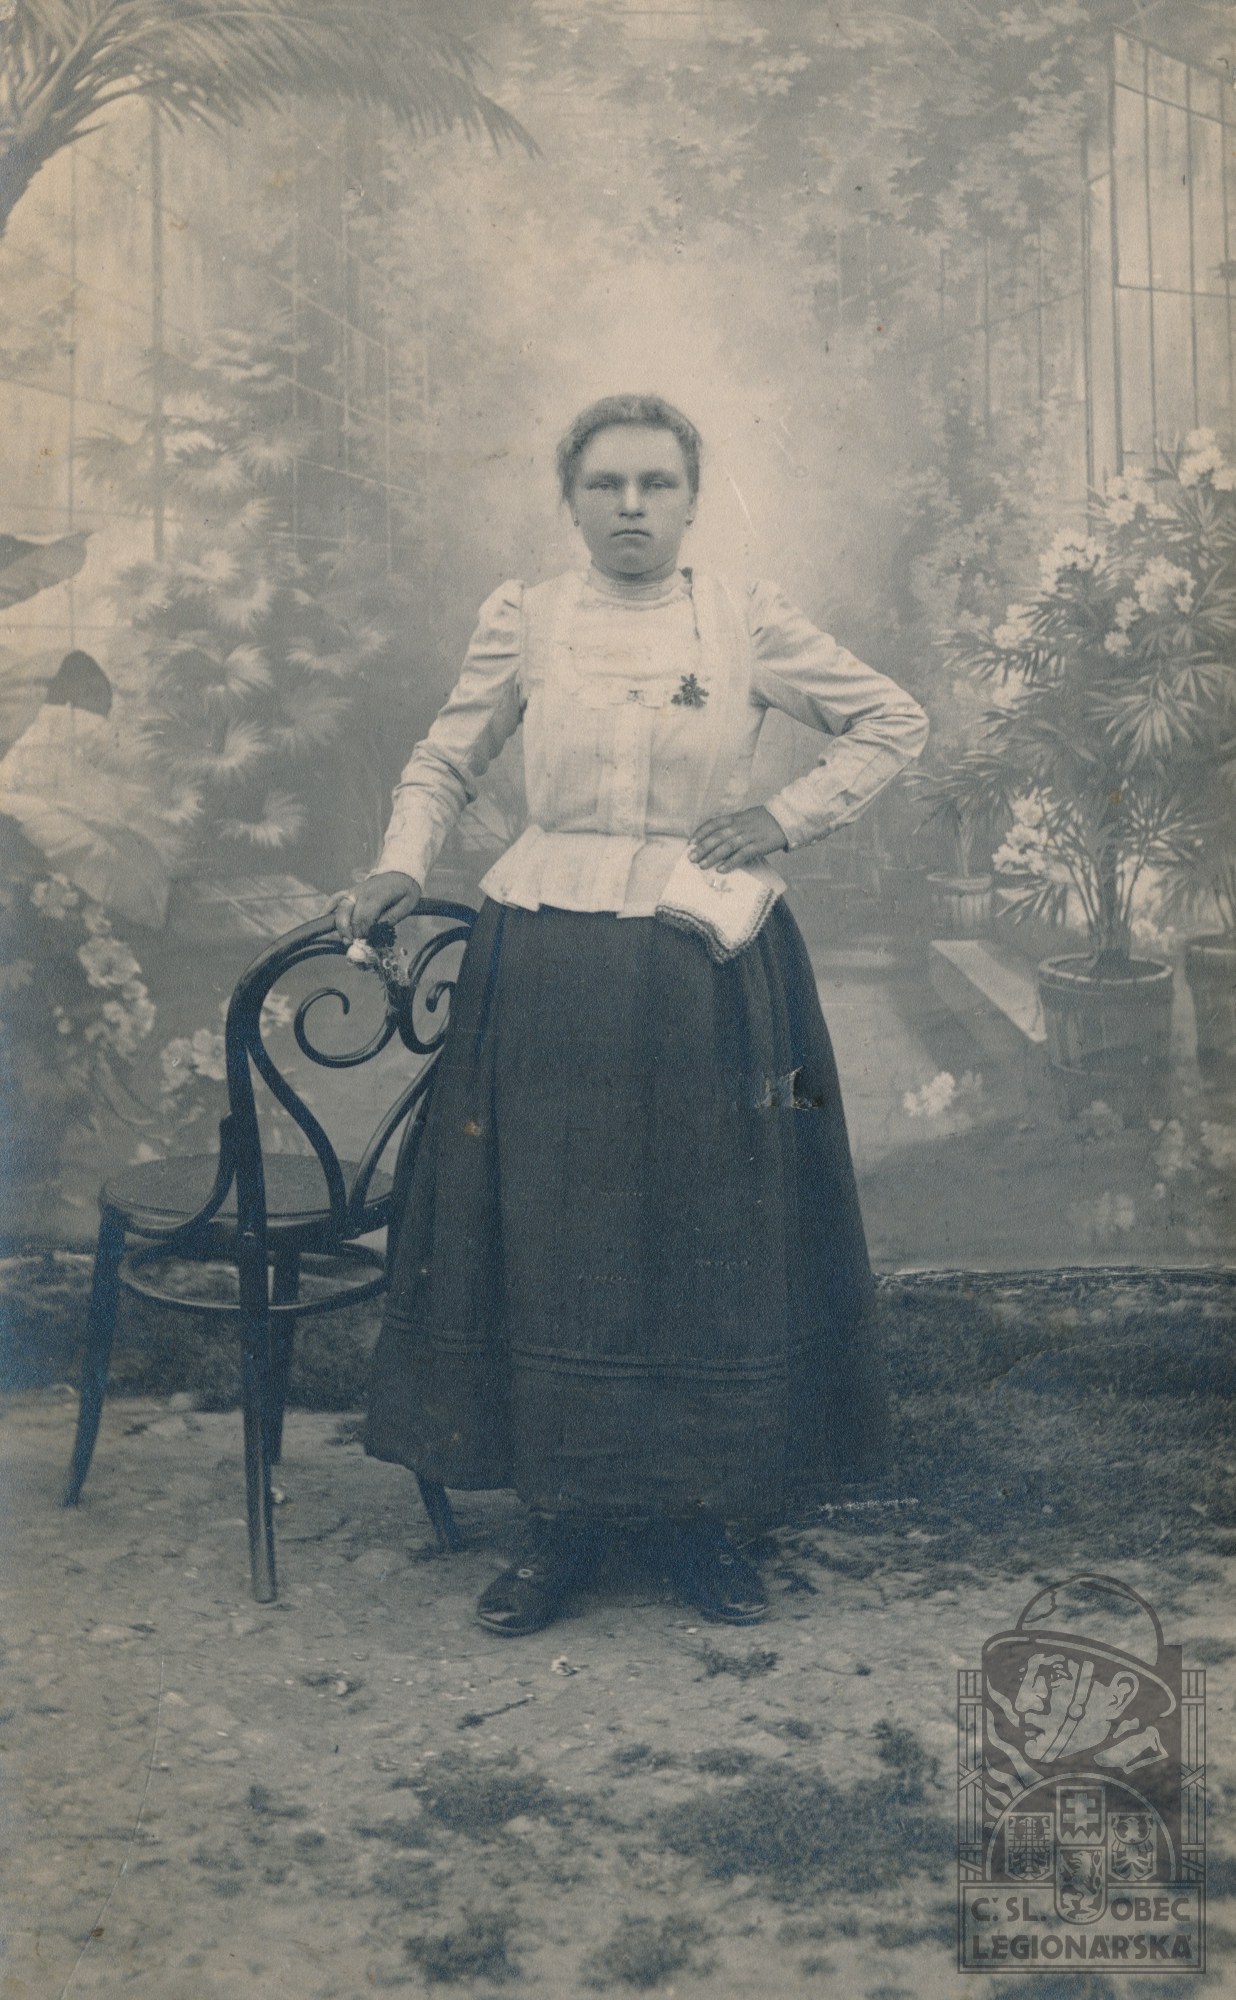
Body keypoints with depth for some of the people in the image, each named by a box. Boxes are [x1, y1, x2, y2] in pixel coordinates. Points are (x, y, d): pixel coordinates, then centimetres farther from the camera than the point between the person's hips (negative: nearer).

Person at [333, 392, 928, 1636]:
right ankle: (566, 1519, 17)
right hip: (547, 970, 0)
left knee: (711, 1241, 4)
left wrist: (791, 816, 0)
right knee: (548, 1241, 2)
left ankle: (696, 1514, 19)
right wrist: (401, 864, -2)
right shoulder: (522, 623, 5)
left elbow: (896, 722, 12)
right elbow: (443, 762, 15)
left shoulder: (751, 626, 3)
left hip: (713, 972, 0)